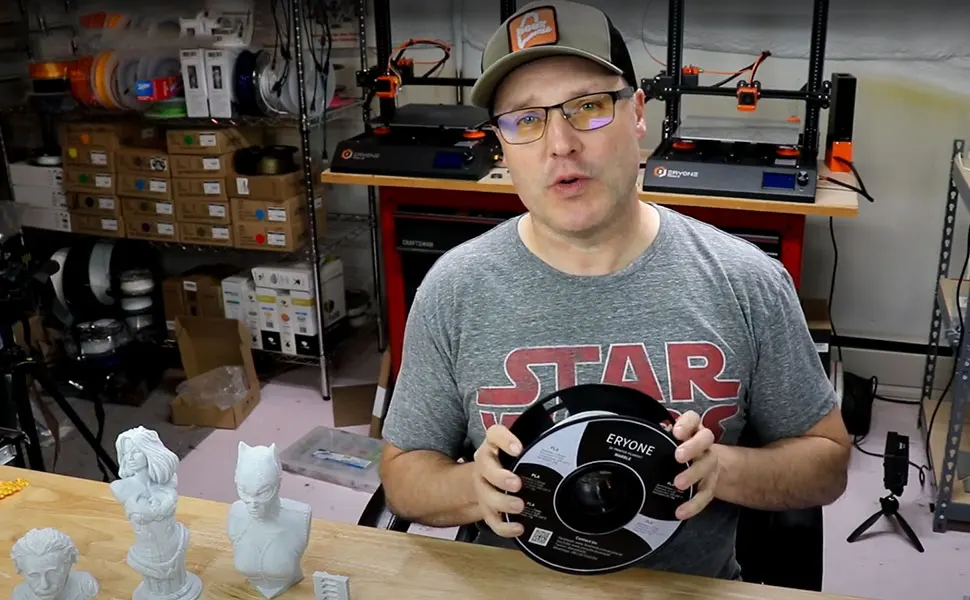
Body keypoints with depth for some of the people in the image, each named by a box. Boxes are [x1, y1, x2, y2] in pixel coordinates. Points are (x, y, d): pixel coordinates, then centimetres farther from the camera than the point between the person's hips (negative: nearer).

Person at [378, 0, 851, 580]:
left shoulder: (748, 283, -7)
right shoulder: (454, 292, -6)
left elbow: (828, 460, 3)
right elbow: (403, 474, 2)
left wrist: (722, 467, -15)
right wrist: (474, 488, -18)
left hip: (695, 587, -1)